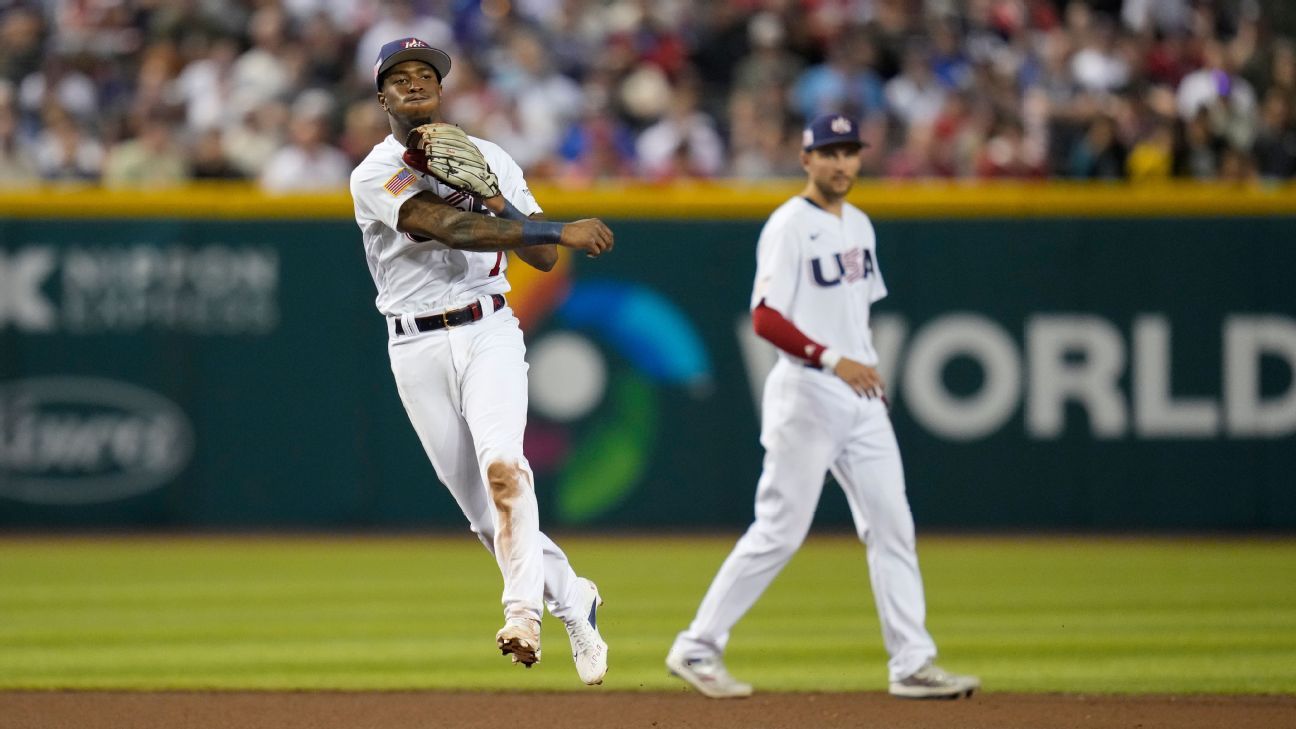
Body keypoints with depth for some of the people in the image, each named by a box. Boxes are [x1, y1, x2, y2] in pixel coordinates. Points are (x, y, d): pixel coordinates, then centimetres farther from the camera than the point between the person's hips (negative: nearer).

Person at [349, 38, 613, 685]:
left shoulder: (490, 159, 8)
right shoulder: (375, 175, -6)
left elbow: (541, 257, 4)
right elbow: (448, 227, -22)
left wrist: (497, 201, -14)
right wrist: (562, 231, -26)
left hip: (488, 333, 0)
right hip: (416, 349, 0)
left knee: (503, 468, -26)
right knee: (483, 511, 5)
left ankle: (523, 614, -30)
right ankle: (572, 600, 25)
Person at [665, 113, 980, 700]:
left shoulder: (858, 225, 14)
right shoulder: (789, 227, -11)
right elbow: (765, 319, -19)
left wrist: (874, 374, 17)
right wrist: (833, 359, -27)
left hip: (860, 397, 8)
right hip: (806, 393, -8)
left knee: (891, 526, 2)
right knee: (779, 532, -5)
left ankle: (912, 664, 3)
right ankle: (697, 648, 5)